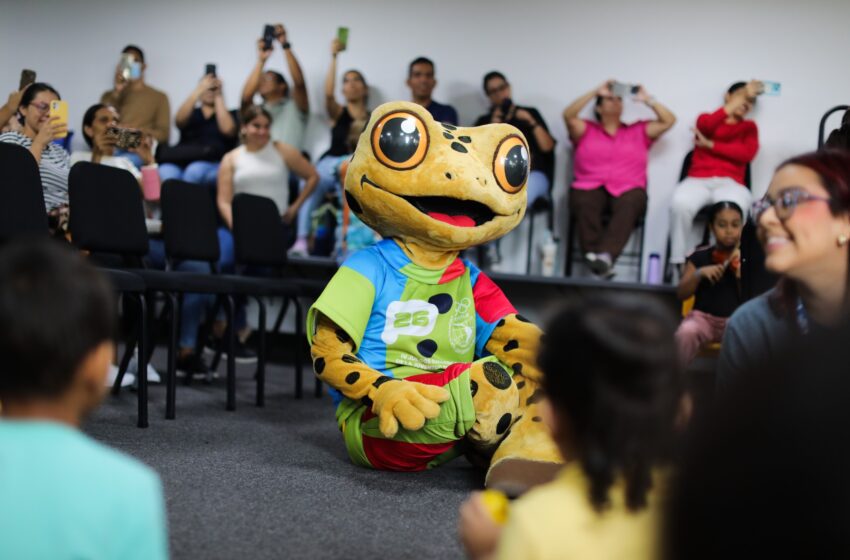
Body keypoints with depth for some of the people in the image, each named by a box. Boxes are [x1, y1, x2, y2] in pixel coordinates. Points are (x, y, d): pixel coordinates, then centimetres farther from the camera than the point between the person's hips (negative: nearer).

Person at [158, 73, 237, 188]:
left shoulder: (229, 115, 20)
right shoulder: (191, 113, 24)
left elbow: (227, 130, -4)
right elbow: (180, 120, 0)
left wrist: (218, 97, 4)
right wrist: (199, 90, -3)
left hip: (213, 164, -2)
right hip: (181, 162, 2)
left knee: (194, 171, -38)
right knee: (166, 172, -35)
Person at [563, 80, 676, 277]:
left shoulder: (639, 131, 27)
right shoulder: (586, 130, 22)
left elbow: (669, 120, 21)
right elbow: (568, 115, 4)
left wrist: (647, 99, 17)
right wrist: (596, 92, 5)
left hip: (628, 190, 0)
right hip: (590, 187, 0)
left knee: (629, 206, -38)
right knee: (585, 204, -38)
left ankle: (606, 255, -57)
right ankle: (593, 256, -50)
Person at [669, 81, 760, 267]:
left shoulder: (749, 126, 21)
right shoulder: (706, 118, 19)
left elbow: (747, 153, 0)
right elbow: (708, 126, -10)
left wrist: (710, 145, 0)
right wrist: (742, 96, -11)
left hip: (731, 184, 0)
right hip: (698, 180, 0)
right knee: (680, 203, -36)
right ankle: (680, 264, -27)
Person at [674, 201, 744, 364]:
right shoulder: (700, 257, 4)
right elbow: (681, 294, -2)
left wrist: (741, 276, -18)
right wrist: (699, 273, -17)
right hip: (705, 317, 0)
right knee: (686, 332, -32)